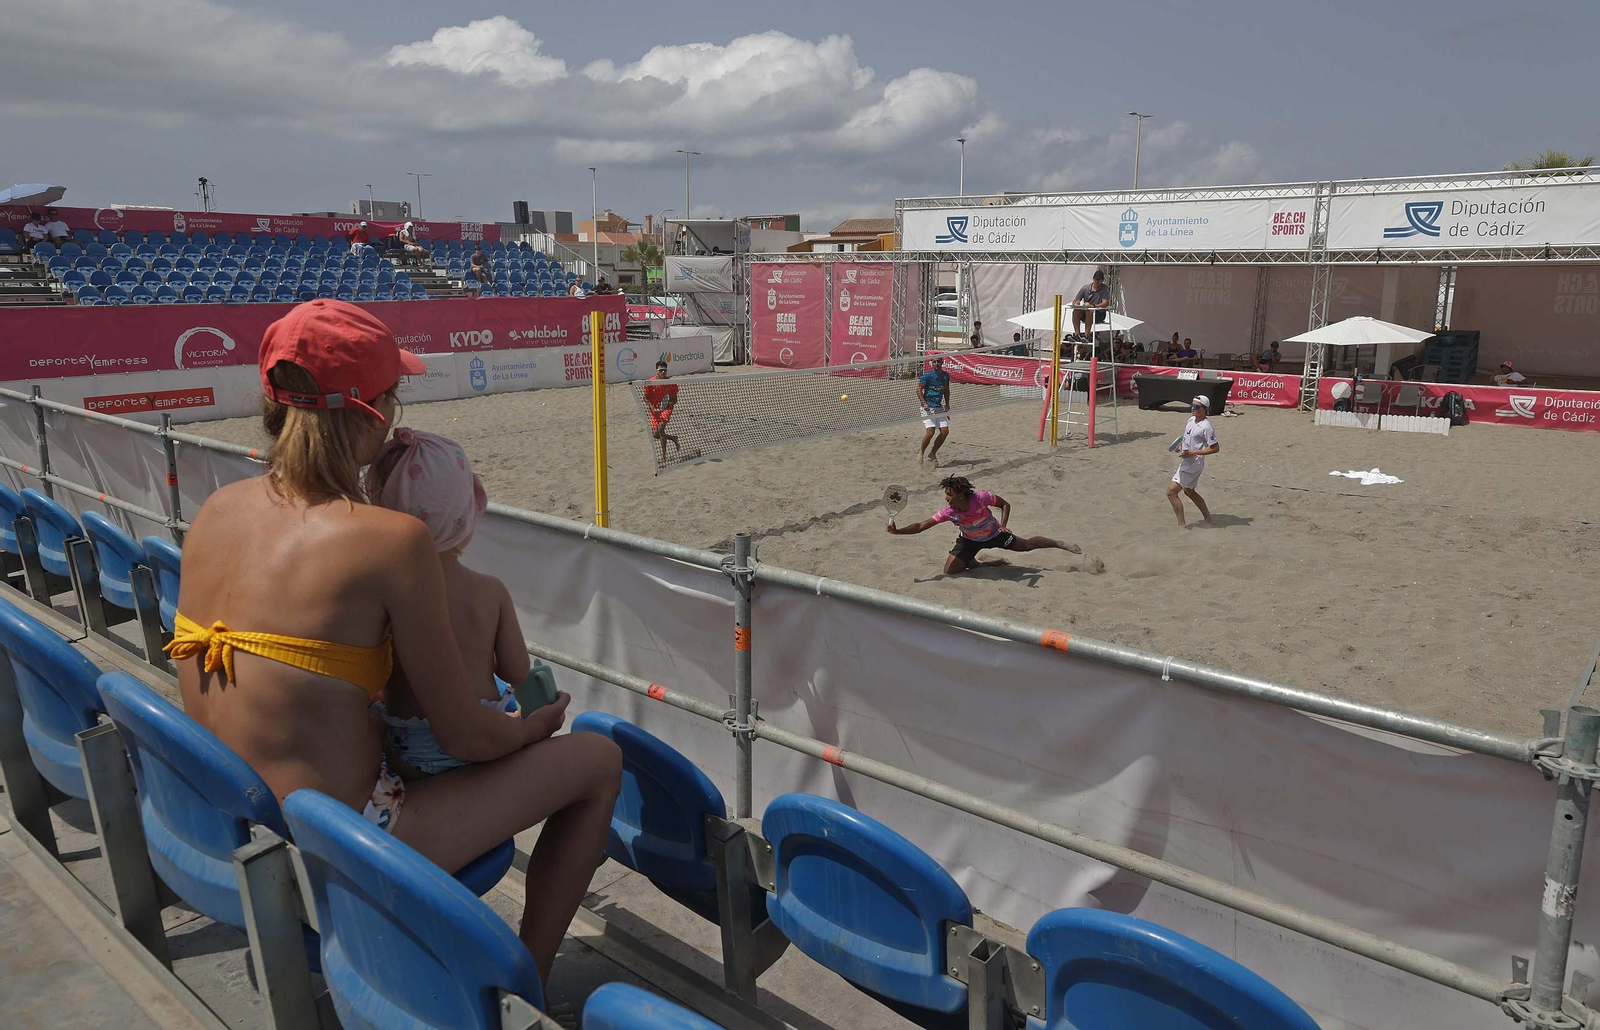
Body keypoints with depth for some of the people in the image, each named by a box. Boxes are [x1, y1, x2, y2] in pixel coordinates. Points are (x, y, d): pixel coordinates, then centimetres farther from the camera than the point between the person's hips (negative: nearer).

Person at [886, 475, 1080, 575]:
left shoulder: (981, 497, -37)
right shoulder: (948, 511, -33)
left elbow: (1005, 504, -19)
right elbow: (921, 526, -32)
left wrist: (1003, 525, -34)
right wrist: (897, 531, -43)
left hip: (994, 534, -1)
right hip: (969, 540, 1)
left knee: (1027, 544, 12)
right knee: (949, 571, -9)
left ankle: (1061, 544, 38)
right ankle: (972, 561, 24)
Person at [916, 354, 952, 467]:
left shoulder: (946, 375, 9)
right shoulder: (927, 375, -10)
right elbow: (919, 390, -11)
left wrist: (947, 405, 17)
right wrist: (924, 403, -22)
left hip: (939, 407, 7)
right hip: (928, 407, -7)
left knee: (945, 431, -1)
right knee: (930, 431, -17)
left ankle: (932, 454, 15)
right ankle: (921, 452, 8)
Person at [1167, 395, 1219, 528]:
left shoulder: (1206, 427, -20)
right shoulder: (1191, 420, 7)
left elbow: (1215, 448, -18)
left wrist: (1194, 453, -23)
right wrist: (1181, 445, 3)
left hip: (1193, 465, -10)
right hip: (1186, 463, 10)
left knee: (1171, 491, -14)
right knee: (1189, 491, 26)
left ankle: (1181, 525, -9)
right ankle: (1208, 518, 40)